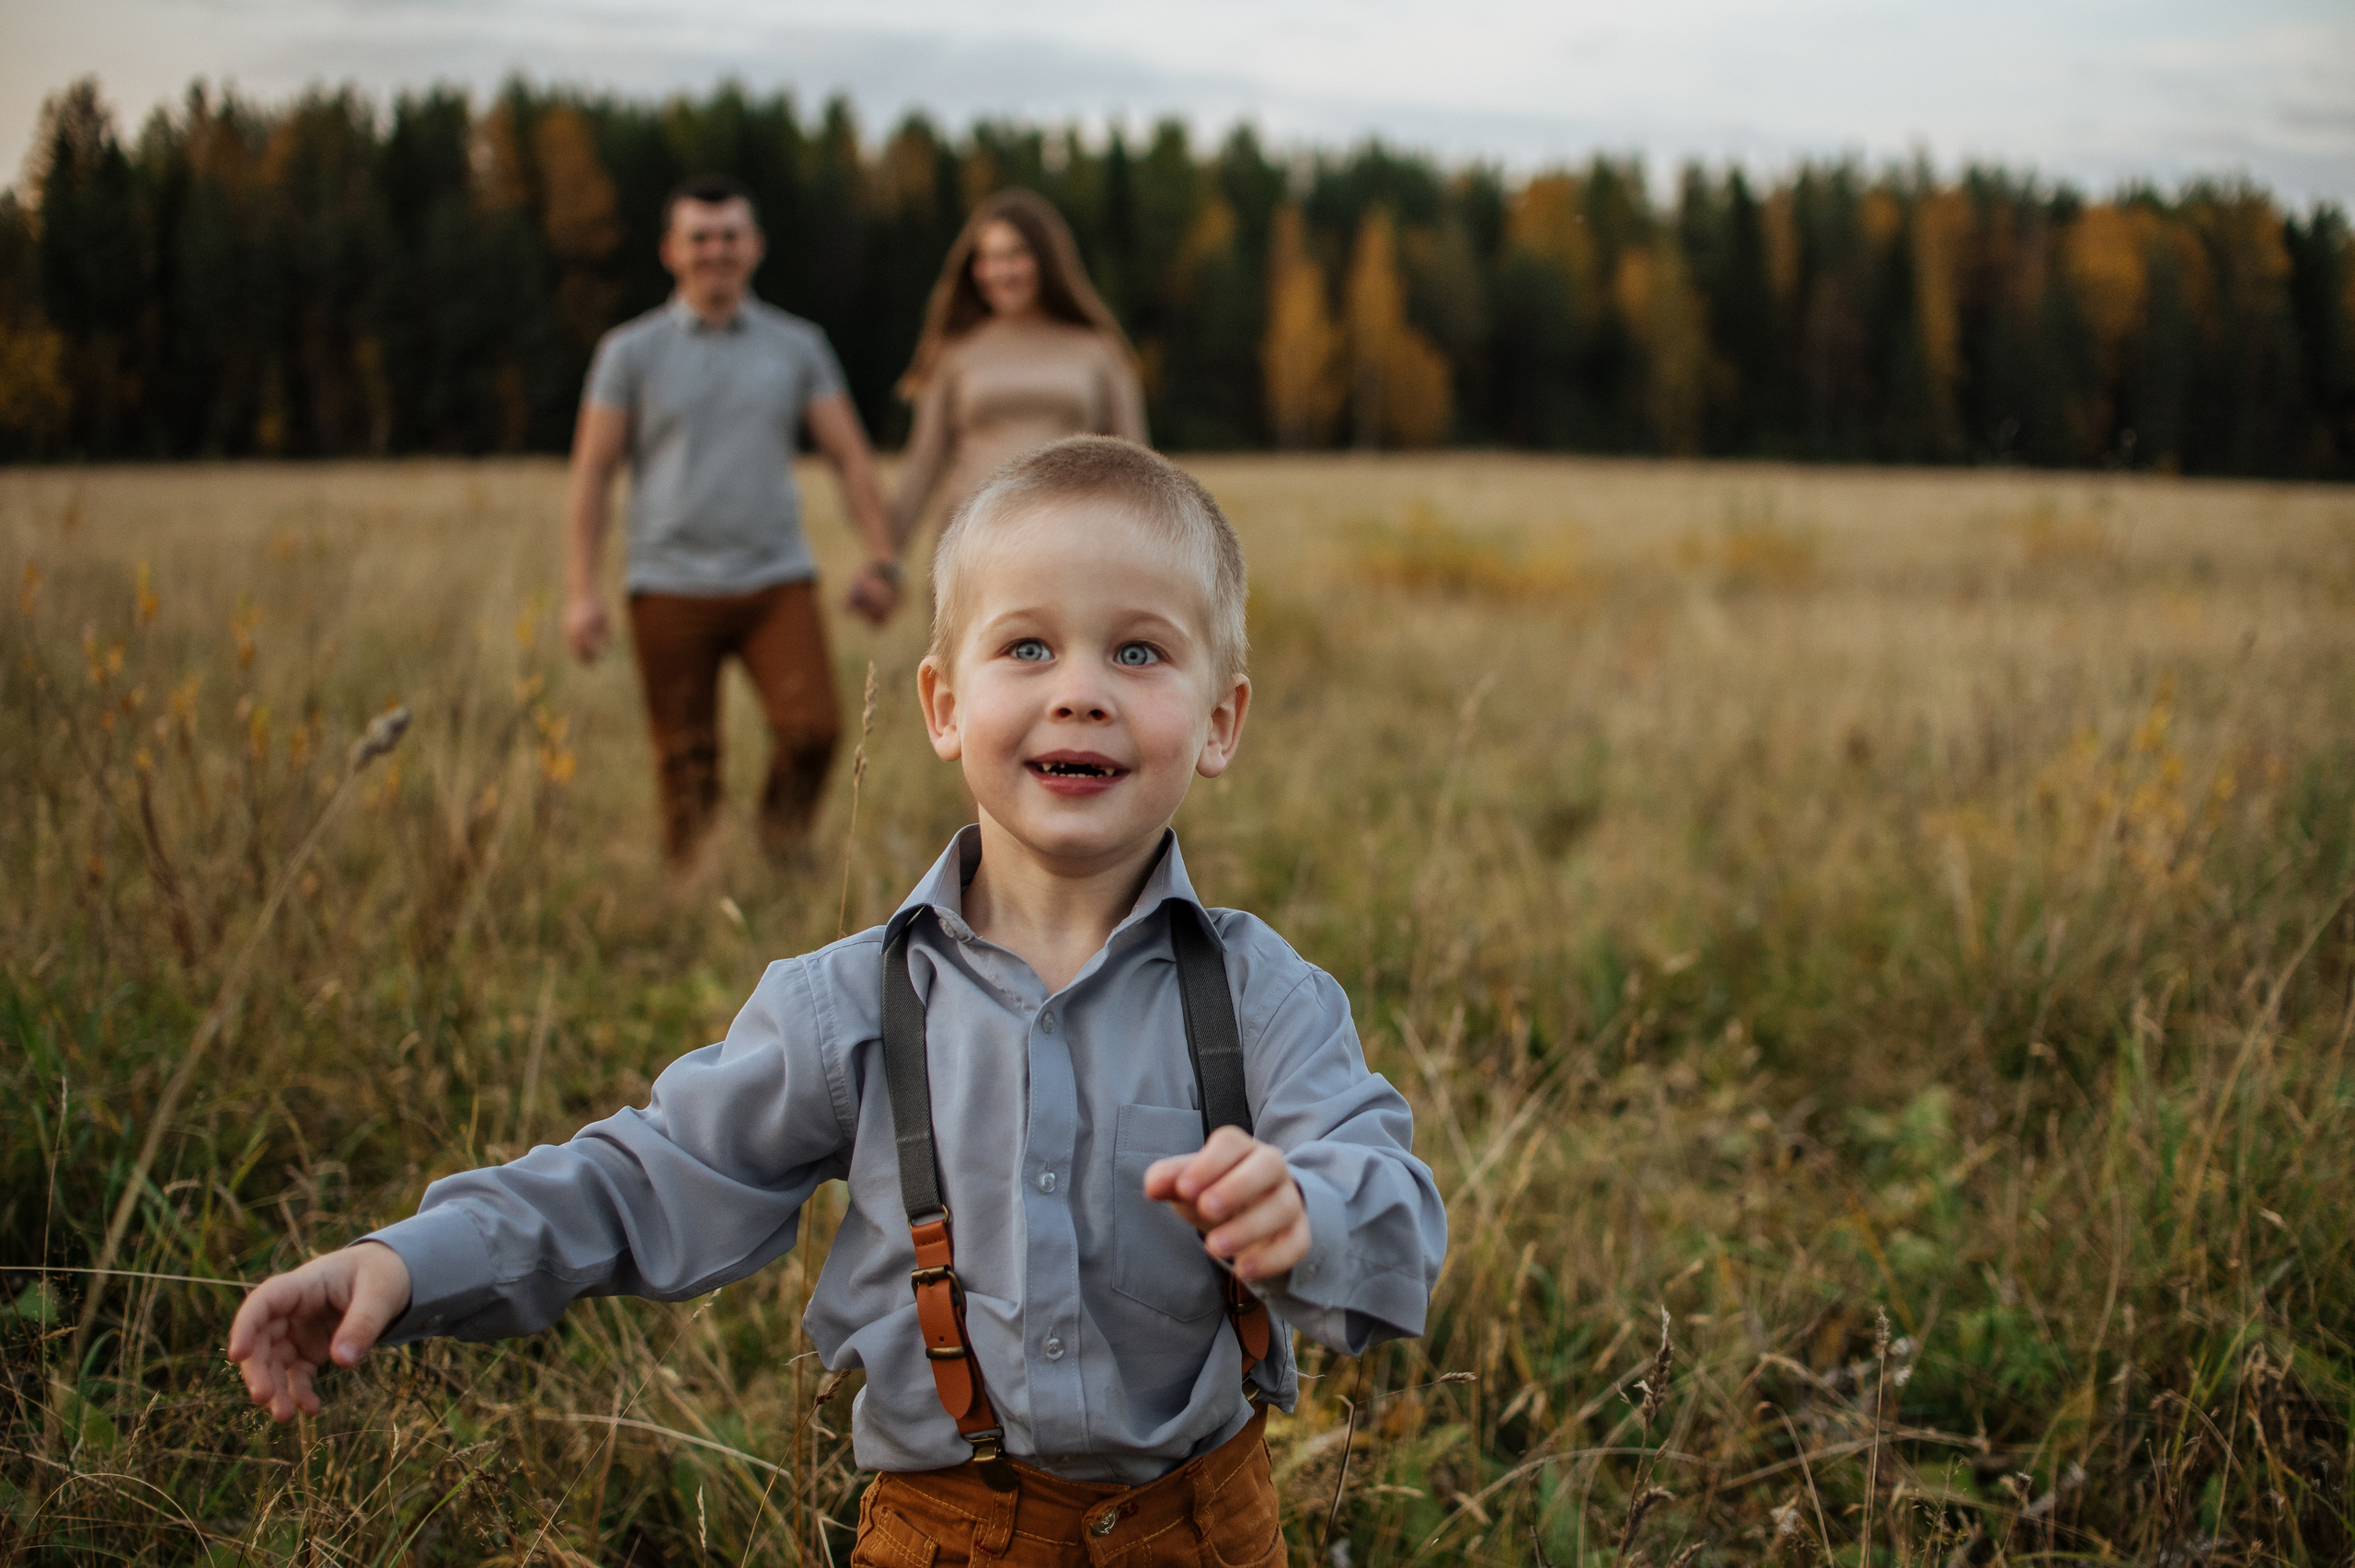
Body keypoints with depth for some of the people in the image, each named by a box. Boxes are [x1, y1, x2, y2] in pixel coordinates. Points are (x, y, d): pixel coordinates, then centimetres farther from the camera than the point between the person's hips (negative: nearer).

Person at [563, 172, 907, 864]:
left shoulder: (797, 345, 10)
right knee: (687, 764, 0)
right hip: (672, 587, -1)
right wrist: (581, 590, -5)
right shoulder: (631, 351, 6)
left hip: (777, 579, 1)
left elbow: (849, 455, 9)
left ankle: (781, 859, 6)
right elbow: (591, 471, 4)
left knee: (813, 729, -16)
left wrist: (882, 559, -3)